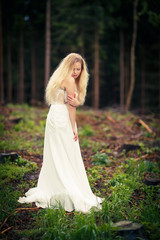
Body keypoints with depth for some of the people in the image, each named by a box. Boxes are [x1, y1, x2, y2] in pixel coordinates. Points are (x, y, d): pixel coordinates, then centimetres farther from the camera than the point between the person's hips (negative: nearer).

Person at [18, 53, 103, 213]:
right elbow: (70, 106, -13)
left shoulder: (61, 78, 18)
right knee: (68, 158, -4)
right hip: (63, 121, -9)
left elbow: (73, 103, 12)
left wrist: (76, 102, -12)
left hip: (53, 118, 9)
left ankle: (47, 192, 21)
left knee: (54, 157, 13)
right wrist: (74, 128, -9)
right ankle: (73, 195, 1)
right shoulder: (69, 80, -11)